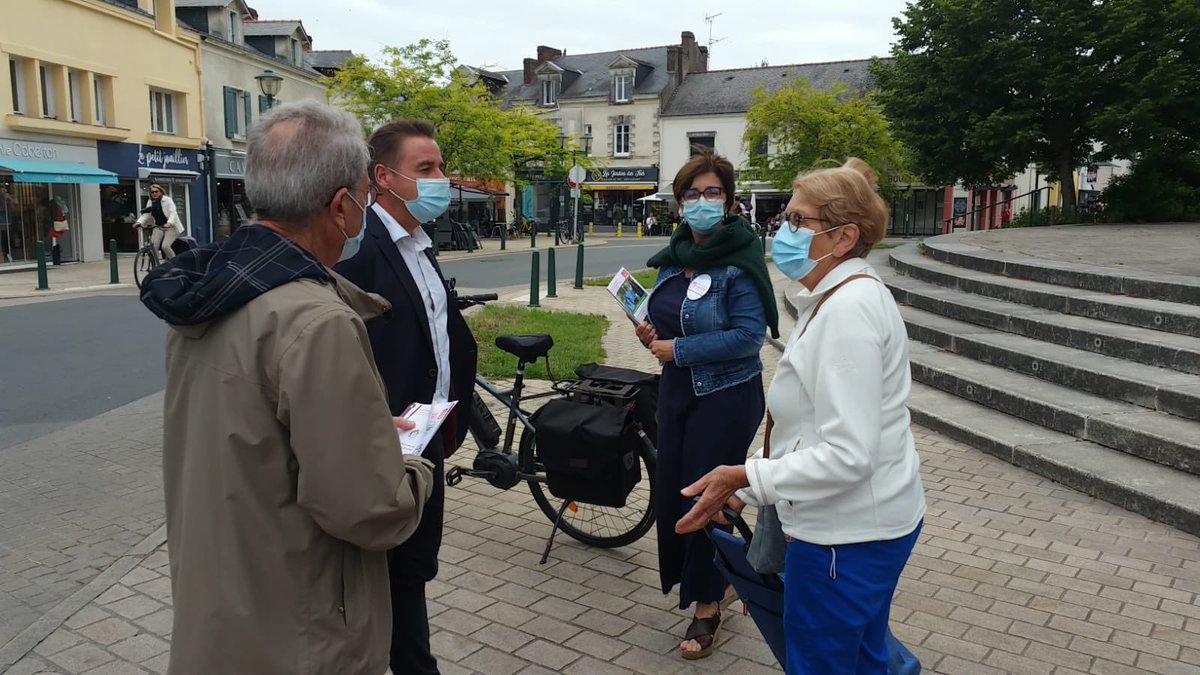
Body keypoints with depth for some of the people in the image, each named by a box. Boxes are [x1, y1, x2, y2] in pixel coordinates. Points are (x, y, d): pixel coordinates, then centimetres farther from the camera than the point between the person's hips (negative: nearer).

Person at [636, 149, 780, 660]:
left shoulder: (739, 260, -16)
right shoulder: (675, 256, 6)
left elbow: (748, 335, -22)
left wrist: (679, 349, -20)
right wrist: (652, 331, -3)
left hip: (726, 397, -7)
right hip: (677, 389, 8)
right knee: (671, 490, 13)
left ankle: (707, 607, 23)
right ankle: (717, 575, 37)